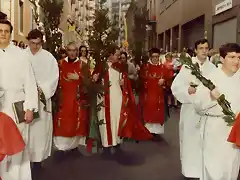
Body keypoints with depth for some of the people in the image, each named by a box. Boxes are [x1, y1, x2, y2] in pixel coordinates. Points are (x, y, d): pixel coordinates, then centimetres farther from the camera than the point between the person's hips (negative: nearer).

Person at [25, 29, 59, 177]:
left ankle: (38, 157, 9)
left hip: (42, 97, -1)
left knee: (40, 127, 1)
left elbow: (54, 76, -1)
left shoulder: (48, 57, 1)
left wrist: (42, 88, -14)